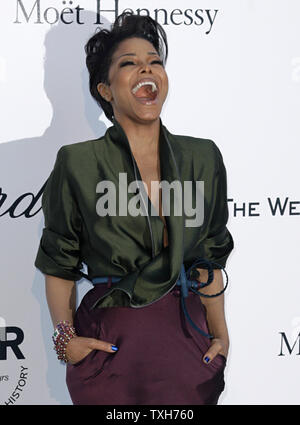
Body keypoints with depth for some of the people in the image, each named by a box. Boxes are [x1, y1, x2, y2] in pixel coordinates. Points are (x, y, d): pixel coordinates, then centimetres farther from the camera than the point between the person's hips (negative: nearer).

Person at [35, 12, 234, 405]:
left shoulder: (204, 158, 3)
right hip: (109, 343, -3)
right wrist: (65, 335, -8)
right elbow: (59, 265, 2)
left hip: (188, 338, 3)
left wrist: (220, 333, 7)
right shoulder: (78, 165, -6)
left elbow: (209, 259, 10)